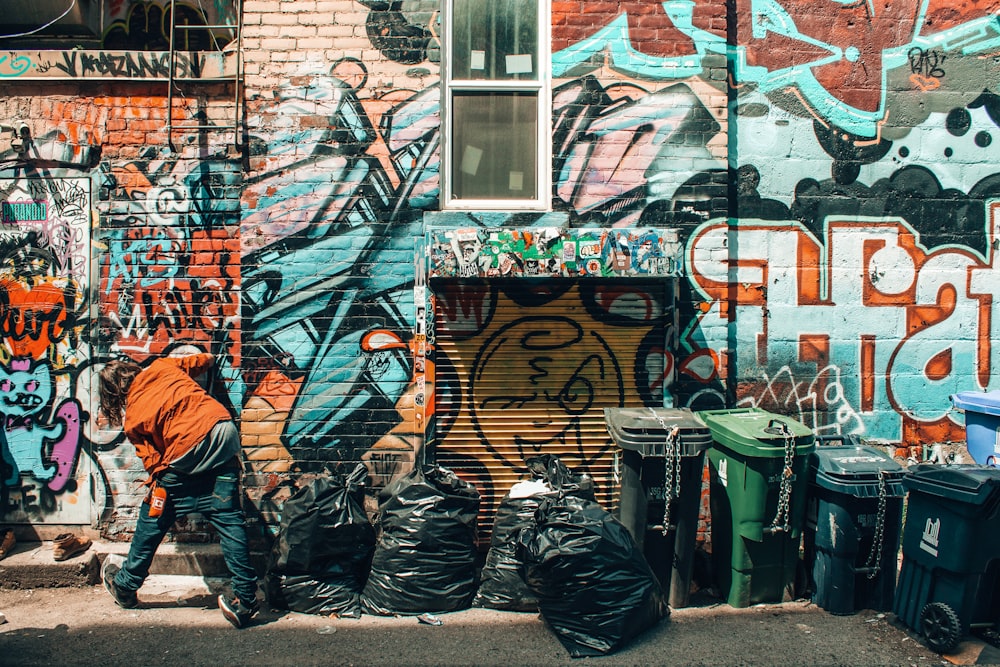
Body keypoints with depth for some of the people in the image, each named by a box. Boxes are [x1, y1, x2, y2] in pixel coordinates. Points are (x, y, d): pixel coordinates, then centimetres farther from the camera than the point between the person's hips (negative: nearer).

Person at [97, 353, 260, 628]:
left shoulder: (132, 418, 7)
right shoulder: (162, 366, 14)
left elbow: (152, 460, 4)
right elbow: (205, 360, 27)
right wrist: (210, 359, 49)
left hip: (187, 453, -3)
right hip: (224, 432, 4)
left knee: (152, 520, 19)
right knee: (229, 520, 7)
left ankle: (125, 586, 38)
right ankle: (246, 600, 10)